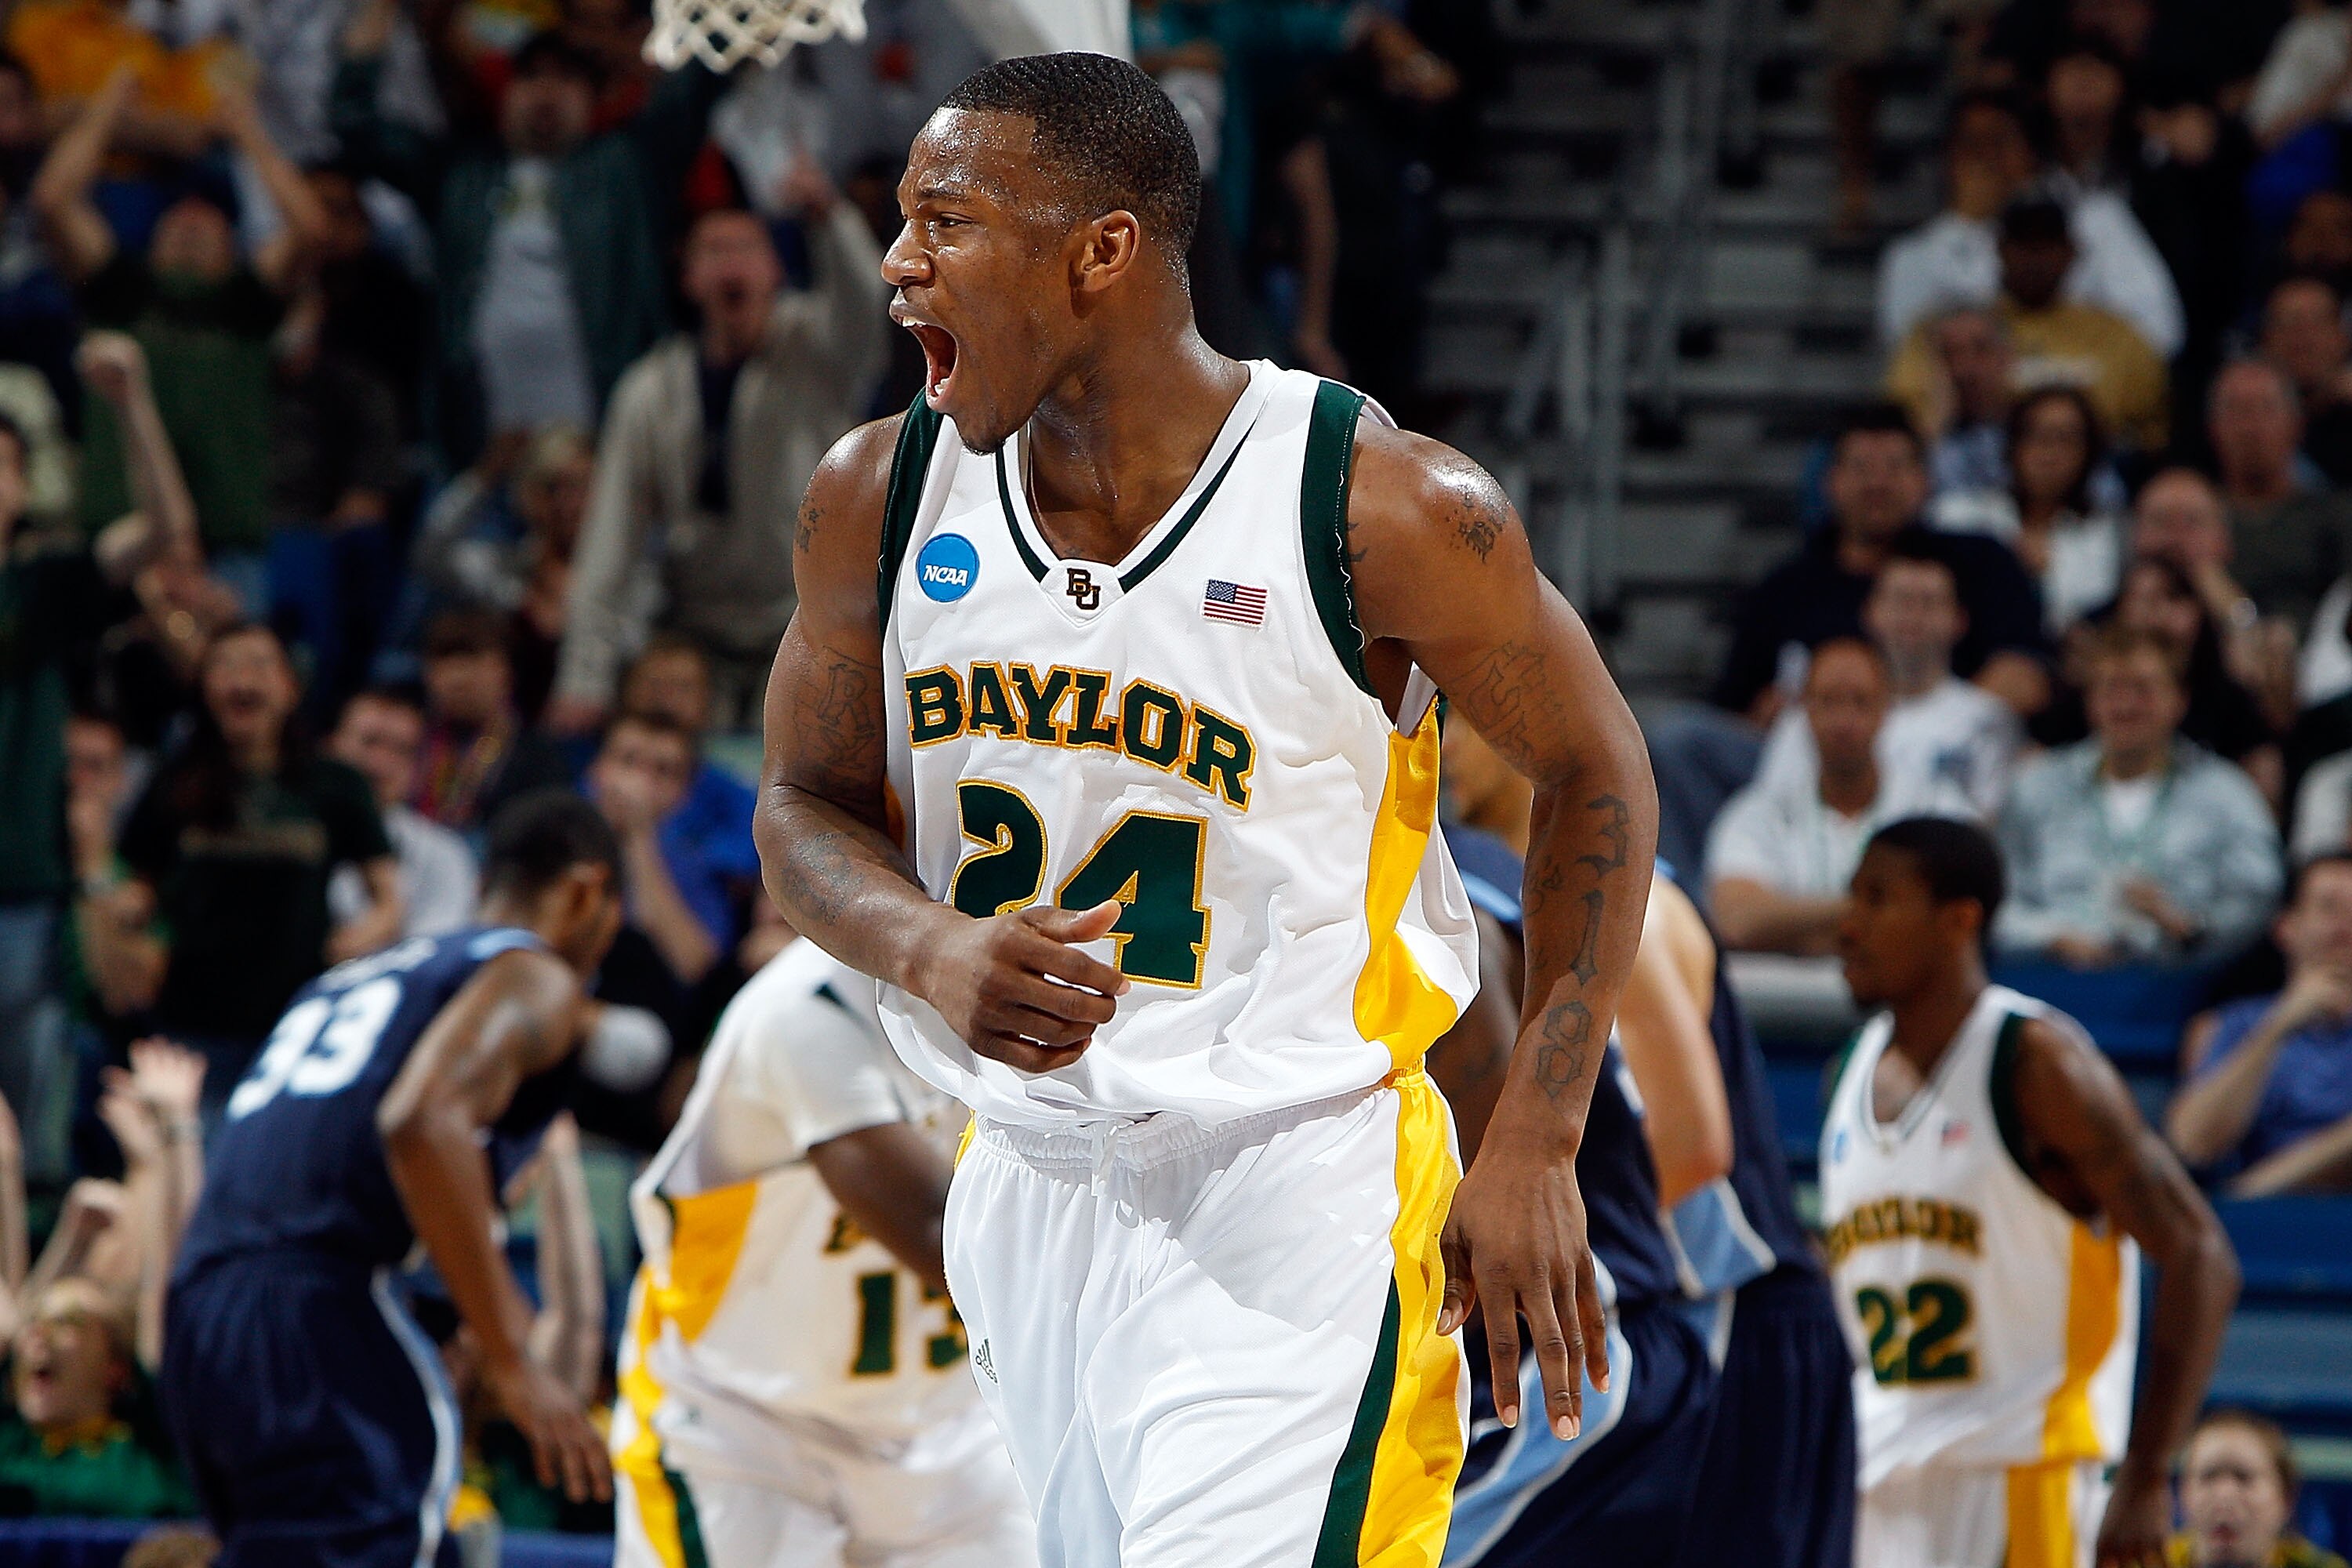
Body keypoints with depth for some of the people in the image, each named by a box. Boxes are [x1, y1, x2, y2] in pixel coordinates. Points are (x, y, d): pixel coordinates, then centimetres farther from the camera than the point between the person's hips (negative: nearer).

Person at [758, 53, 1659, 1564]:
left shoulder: (1389, 510, -14)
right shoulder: (880, 497, -1)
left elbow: (1593, 772, -2)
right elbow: (808, 804, 10)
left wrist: (1534, 1152, -6)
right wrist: (931, 953, -14)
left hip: (1298, 1215, -5)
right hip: (1032, 1197, 5)